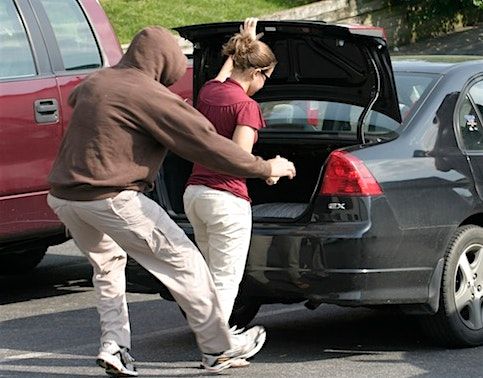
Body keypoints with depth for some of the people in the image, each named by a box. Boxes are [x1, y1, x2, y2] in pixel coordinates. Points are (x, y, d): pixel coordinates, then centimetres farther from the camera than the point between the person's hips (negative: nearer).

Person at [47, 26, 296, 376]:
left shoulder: (94, 82, 14)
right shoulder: (150, 95, -10)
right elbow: (206, 141, -9)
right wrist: (265, 168, 0)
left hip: (63, 197, 8)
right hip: (113, 199, -8)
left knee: (106, 263, 29)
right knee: (183, 262, 3)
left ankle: (114, 345, 19)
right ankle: (219, 348, 10)